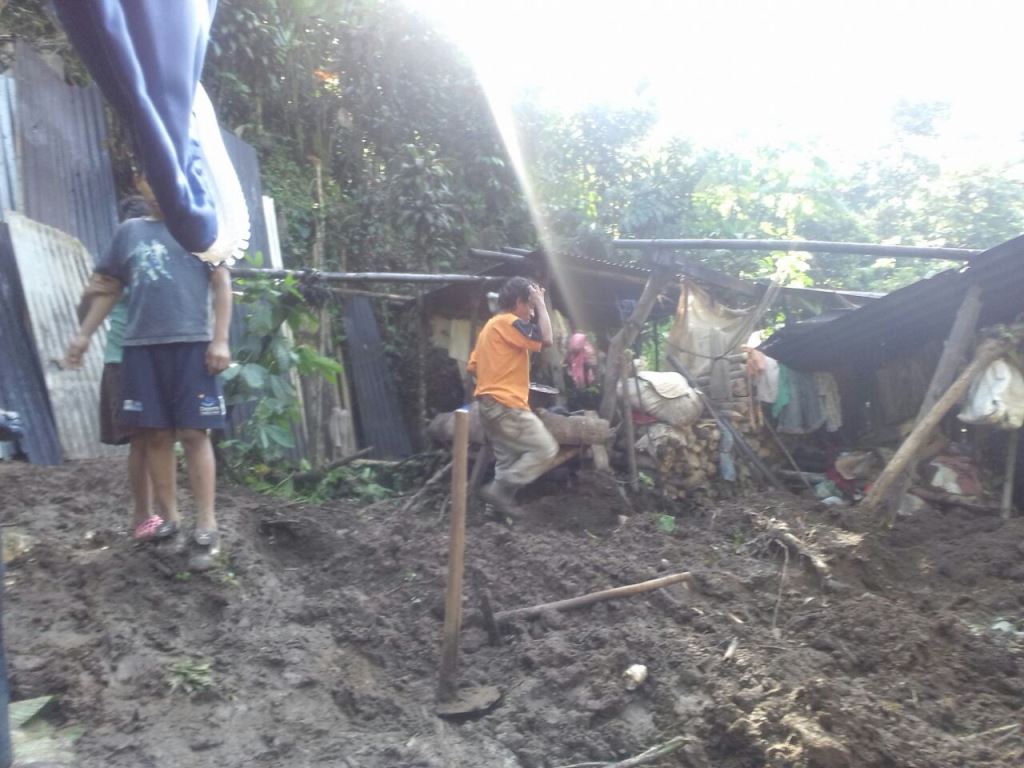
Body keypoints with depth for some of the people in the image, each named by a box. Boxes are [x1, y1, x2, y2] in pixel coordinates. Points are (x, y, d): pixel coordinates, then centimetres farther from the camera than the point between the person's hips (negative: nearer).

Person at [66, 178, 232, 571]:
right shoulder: (128, 231, 18)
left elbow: (221, 283, 3)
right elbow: (107, 288, 22)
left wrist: (220, 339, -7)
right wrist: (83, 334, 15)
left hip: (191, 344, -3)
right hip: (141, 347, 4)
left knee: (194, 434, -6)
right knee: (156, 436, 5)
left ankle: (206, 529, -2)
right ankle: (169, 520, 17)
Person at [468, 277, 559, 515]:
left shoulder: (490, 326, 20)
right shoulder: (508, 322, -11)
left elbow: (473, 366, 20)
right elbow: (545, 339, -19)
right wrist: (541, 303, -10)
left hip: (490, 404, 10)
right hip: (505, 405, -10)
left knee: (508, 460, 12)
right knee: (545, 449, -6)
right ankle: (499, 489, -8)